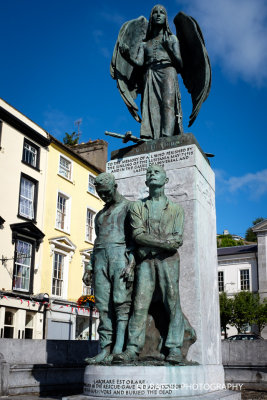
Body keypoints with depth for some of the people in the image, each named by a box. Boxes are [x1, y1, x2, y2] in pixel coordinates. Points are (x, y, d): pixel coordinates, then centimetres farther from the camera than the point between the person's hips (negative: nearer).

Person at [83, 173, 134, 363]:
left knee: (121, 303, -15)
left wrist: (132, 263, -15)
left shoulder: (128, 207, 9)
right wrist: (89, 268, 16)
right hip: (100, 258, 6)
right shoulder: (100, 215, 29)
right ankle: (105, 350, -4)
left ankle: (118, 349, -19)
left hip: (121, 255, -6)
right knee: (104, 306, -2)